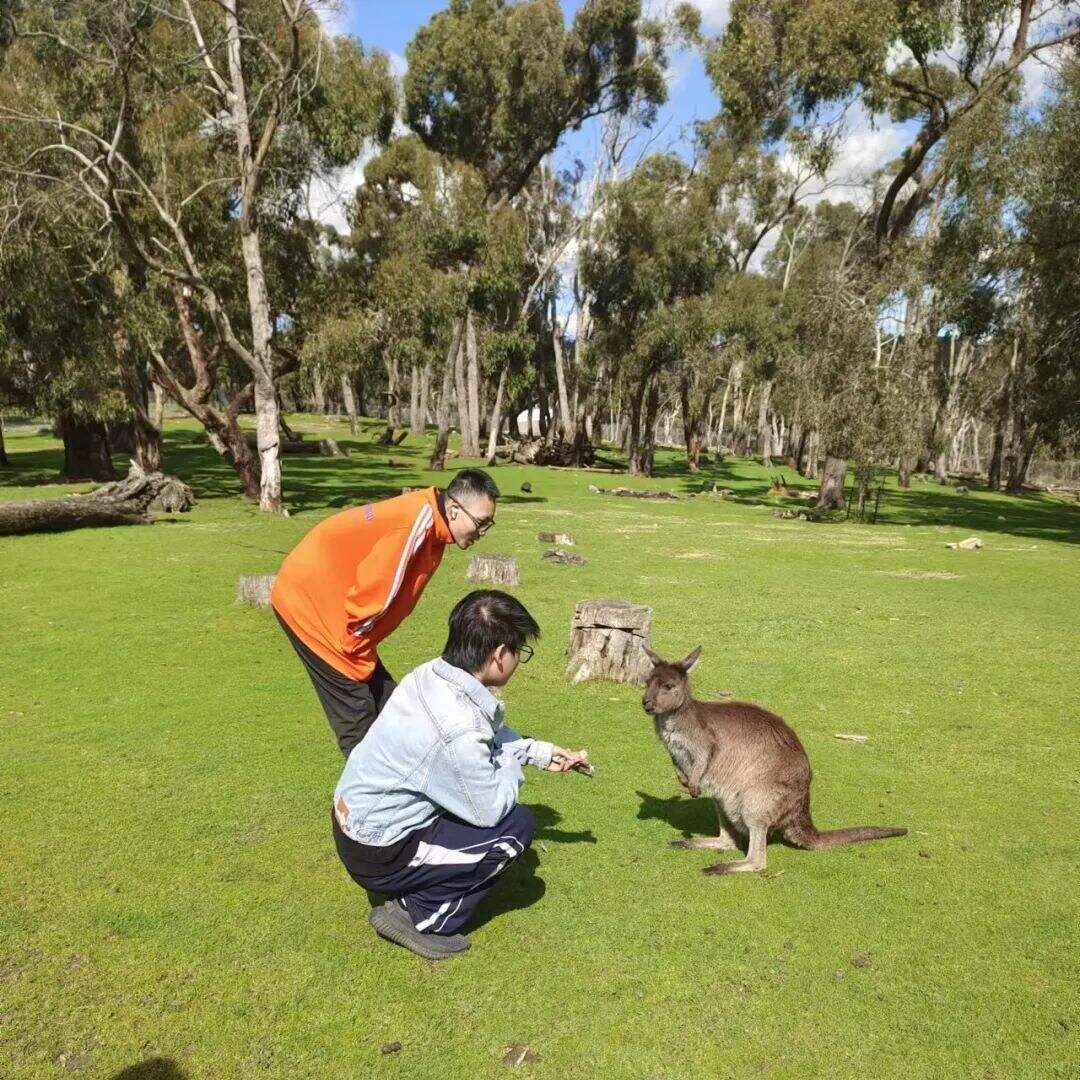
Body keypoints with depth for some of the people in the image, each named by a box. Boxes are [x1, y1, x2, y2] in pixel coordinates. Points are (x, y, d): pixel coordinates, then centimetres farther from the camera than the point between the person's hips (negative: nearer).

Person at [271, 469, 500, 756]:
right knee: (357, 715, -7)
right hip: (308, 600, -9)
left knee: (386, 705, 9)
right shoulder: (417, 523, -25)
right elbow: (370, 594, -24)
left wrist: (361, 654, 10)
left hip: (331, 601, 9)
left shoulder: (433, 530, 4)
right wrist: (356, 659, -11)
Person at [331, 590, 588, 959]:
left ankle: (414, 894, 17)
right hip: (378, 857, -8)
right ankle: (422, 917, 3)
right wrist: (512, 764, 0)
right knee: (517, 826, -5)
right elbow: (490, 810, -16)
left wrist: (539, 752, 16)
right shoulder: (457, 729, -33)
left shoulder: (433, 675, -7)